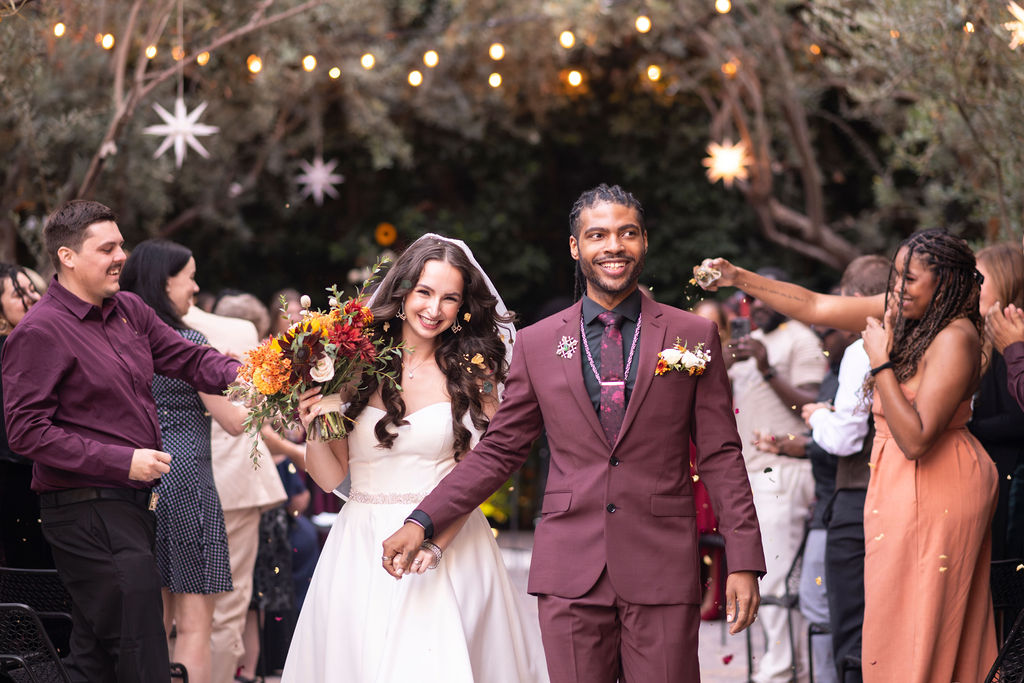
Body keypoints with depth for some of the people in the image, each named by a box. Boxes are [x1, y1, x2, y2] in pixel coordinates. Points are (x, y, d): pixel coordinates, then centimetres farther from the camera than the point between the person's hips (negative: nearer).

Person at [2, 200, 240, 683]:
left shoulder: (130, 311, 12)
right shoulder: (40, 331, -11)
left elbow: (188, 358, 15)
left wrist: (238, 375, -7)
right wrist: (122, 461, -18)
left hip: (132, 507, 8)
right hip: (87, 512, -8)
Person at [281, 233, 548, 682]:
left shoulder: (472, 374, 0)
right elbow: (332, 478, 6)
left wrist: (435, 540, -19)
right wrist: (313, 429, -12)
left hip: (447, 550, -1)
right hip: (361, 554, 1)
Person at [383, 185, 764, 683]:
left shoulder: (694, 336, 6)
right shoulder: (536, 344, 8)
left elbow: (721, 456, 5)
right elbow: (498, 451, 13)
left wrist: (743, 563, -1)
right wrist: (422, 521, 3)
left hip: (663, 570, -1)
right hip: (570, 574, 1)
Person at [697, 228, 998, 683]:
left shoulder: (955, 339, -20)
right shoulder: (904, 311, 4)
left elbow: (915, 439, -25)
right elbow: (815, 308, 10)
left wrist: (881, 362, -22)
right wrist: (739, 279, 4)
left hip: (933, 490, -9)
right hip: (905, 486, 9)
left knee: (917, 630, -3)